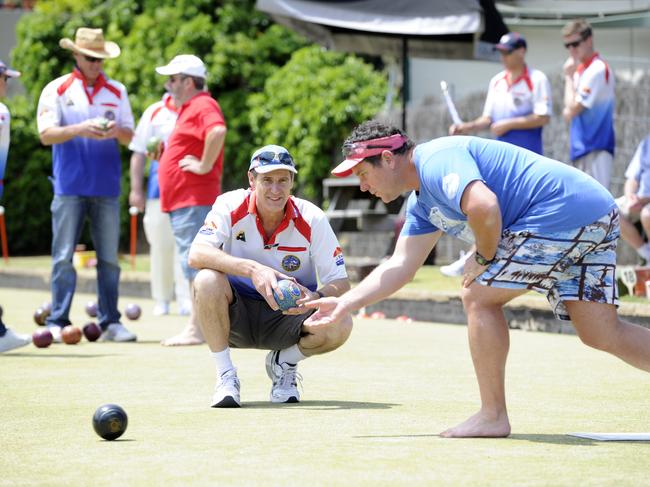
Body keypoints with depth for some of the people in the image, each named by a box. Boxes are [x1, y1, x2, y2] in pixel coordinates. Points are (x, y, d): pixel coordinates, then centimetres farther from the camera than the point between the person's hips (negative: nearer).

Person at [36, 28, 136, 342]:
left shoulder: (116, 91, 12)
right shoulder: (57, 90, 3)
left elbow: (130, 137, 11)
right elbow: (46, 134, -5)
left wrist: (116, 131, -11)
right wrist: (80, 130, -19)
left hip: (106, 186, 3)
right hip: (69, 186, -3)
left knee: (109, 257, 4)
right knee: (63, 256, -3)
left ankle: (110, 322, 9)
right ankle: (57, 322, 0)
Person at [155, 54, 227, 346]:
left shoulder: (203, 106, -13)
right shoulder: (189, 108, 20)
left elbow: (218, 131, -34)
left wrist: (205, 166, -26)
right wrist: (164, 152, 17)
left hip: (194, 200, -11)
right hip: (182, 201, 11)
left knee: (195, 263, -10)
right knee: (194, 264, 13)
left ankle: (196, 330, -11)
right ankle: (199, 326, 18)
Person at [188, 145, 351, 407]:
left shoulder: (312, 219, -12)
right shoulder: (231, 206, -14)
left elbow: (340, 283, -12)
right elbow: (196, 254, -28)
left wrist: (316, 298, -36)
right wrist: (252, 269, -41)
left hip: (288, 316, 1)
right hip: (236, 316, -1)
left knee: (340, 326, -27)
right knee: (207, 280, -33)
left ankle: (284, 363, 5)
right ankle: (225, 375, -15)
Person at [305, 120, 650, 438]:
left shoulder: (435, 159, -11)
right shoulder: (423, 203, 22)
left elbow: (483, 206, -29)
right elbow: (401, 265, 24)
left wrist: (483, 258, -12)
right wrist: (345, 304, 19)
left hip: (564, 212, -10)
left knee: (478, 296, -4)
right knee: (603, 335, 8)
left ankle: (493, 416, 1)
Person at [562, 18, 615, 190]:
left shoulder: (597, 69, -14)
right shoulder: (580, 69, 14)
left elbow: (572, 110, -15)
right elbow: (568, 112, 20)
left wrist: (568, 76, -7)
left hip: (595, 150, -10)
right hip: (582, 148, 10)